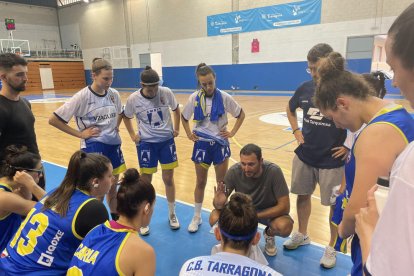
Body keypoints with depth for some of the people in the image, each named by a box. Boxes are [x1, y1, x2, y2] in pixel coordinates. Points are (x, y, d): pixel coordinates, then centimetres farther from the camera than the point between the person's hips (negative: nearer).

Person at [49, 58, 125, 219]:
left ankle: (116, 219, 33)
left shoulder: (114, 94, 0)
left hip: (113, 144, 5)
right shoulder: (82, 97, -15)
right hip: (93, 146, -5)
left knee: (113, 186, 16)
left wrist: (116, 126, 6)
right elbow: (53, 119, -13)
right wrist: (80, 133, -12)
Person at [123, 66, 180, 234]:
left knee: (168, 179, 9)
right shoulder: (133, 99, -12)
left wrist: (176, 128, 6)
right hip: (146, 143, -1)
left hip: (167, 140, 1)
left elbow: (176, 109, 8)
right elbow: (126, 117, 7)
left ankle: (172, 215, 29)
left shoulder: (166, 93, -11)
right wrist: (132, 135, 1)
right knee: (146, 181, 7)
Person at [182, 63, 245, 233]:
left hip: (220, 144, 0)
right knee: (200, 182, 11)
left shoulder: (224, 97, -10)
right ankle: (197, 217, 29)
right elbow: (184, 117, 10)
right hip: (201, 144, 1)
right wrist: (189, 134, 1)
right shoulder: (195, 98, -7)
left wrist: (232, 132, -3)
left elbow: (241, 114, 3)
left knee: (222, 183, 10)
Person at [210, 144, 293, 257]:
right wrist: (218, 203, -43)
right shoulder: (234, 171, -25)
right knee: (215, 219, -25)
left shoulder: (273, 171, -30)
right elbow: (217, 203, -17)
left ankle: (269, 234, 5)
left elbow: (284, 206, -27)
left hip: (269, 211, -1)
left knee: (285, 227, -34)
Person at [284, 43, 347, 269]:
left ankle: (332, 248, 29)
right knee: (303, 195, 16)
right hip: (304, 155, 5)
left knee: (335, 204, 8)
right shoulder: (305, 88, 0)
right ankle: (302, 235, 38)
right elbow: (290, 108, 19)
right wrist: (296, 131, 8)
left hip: (332, 160, -4)